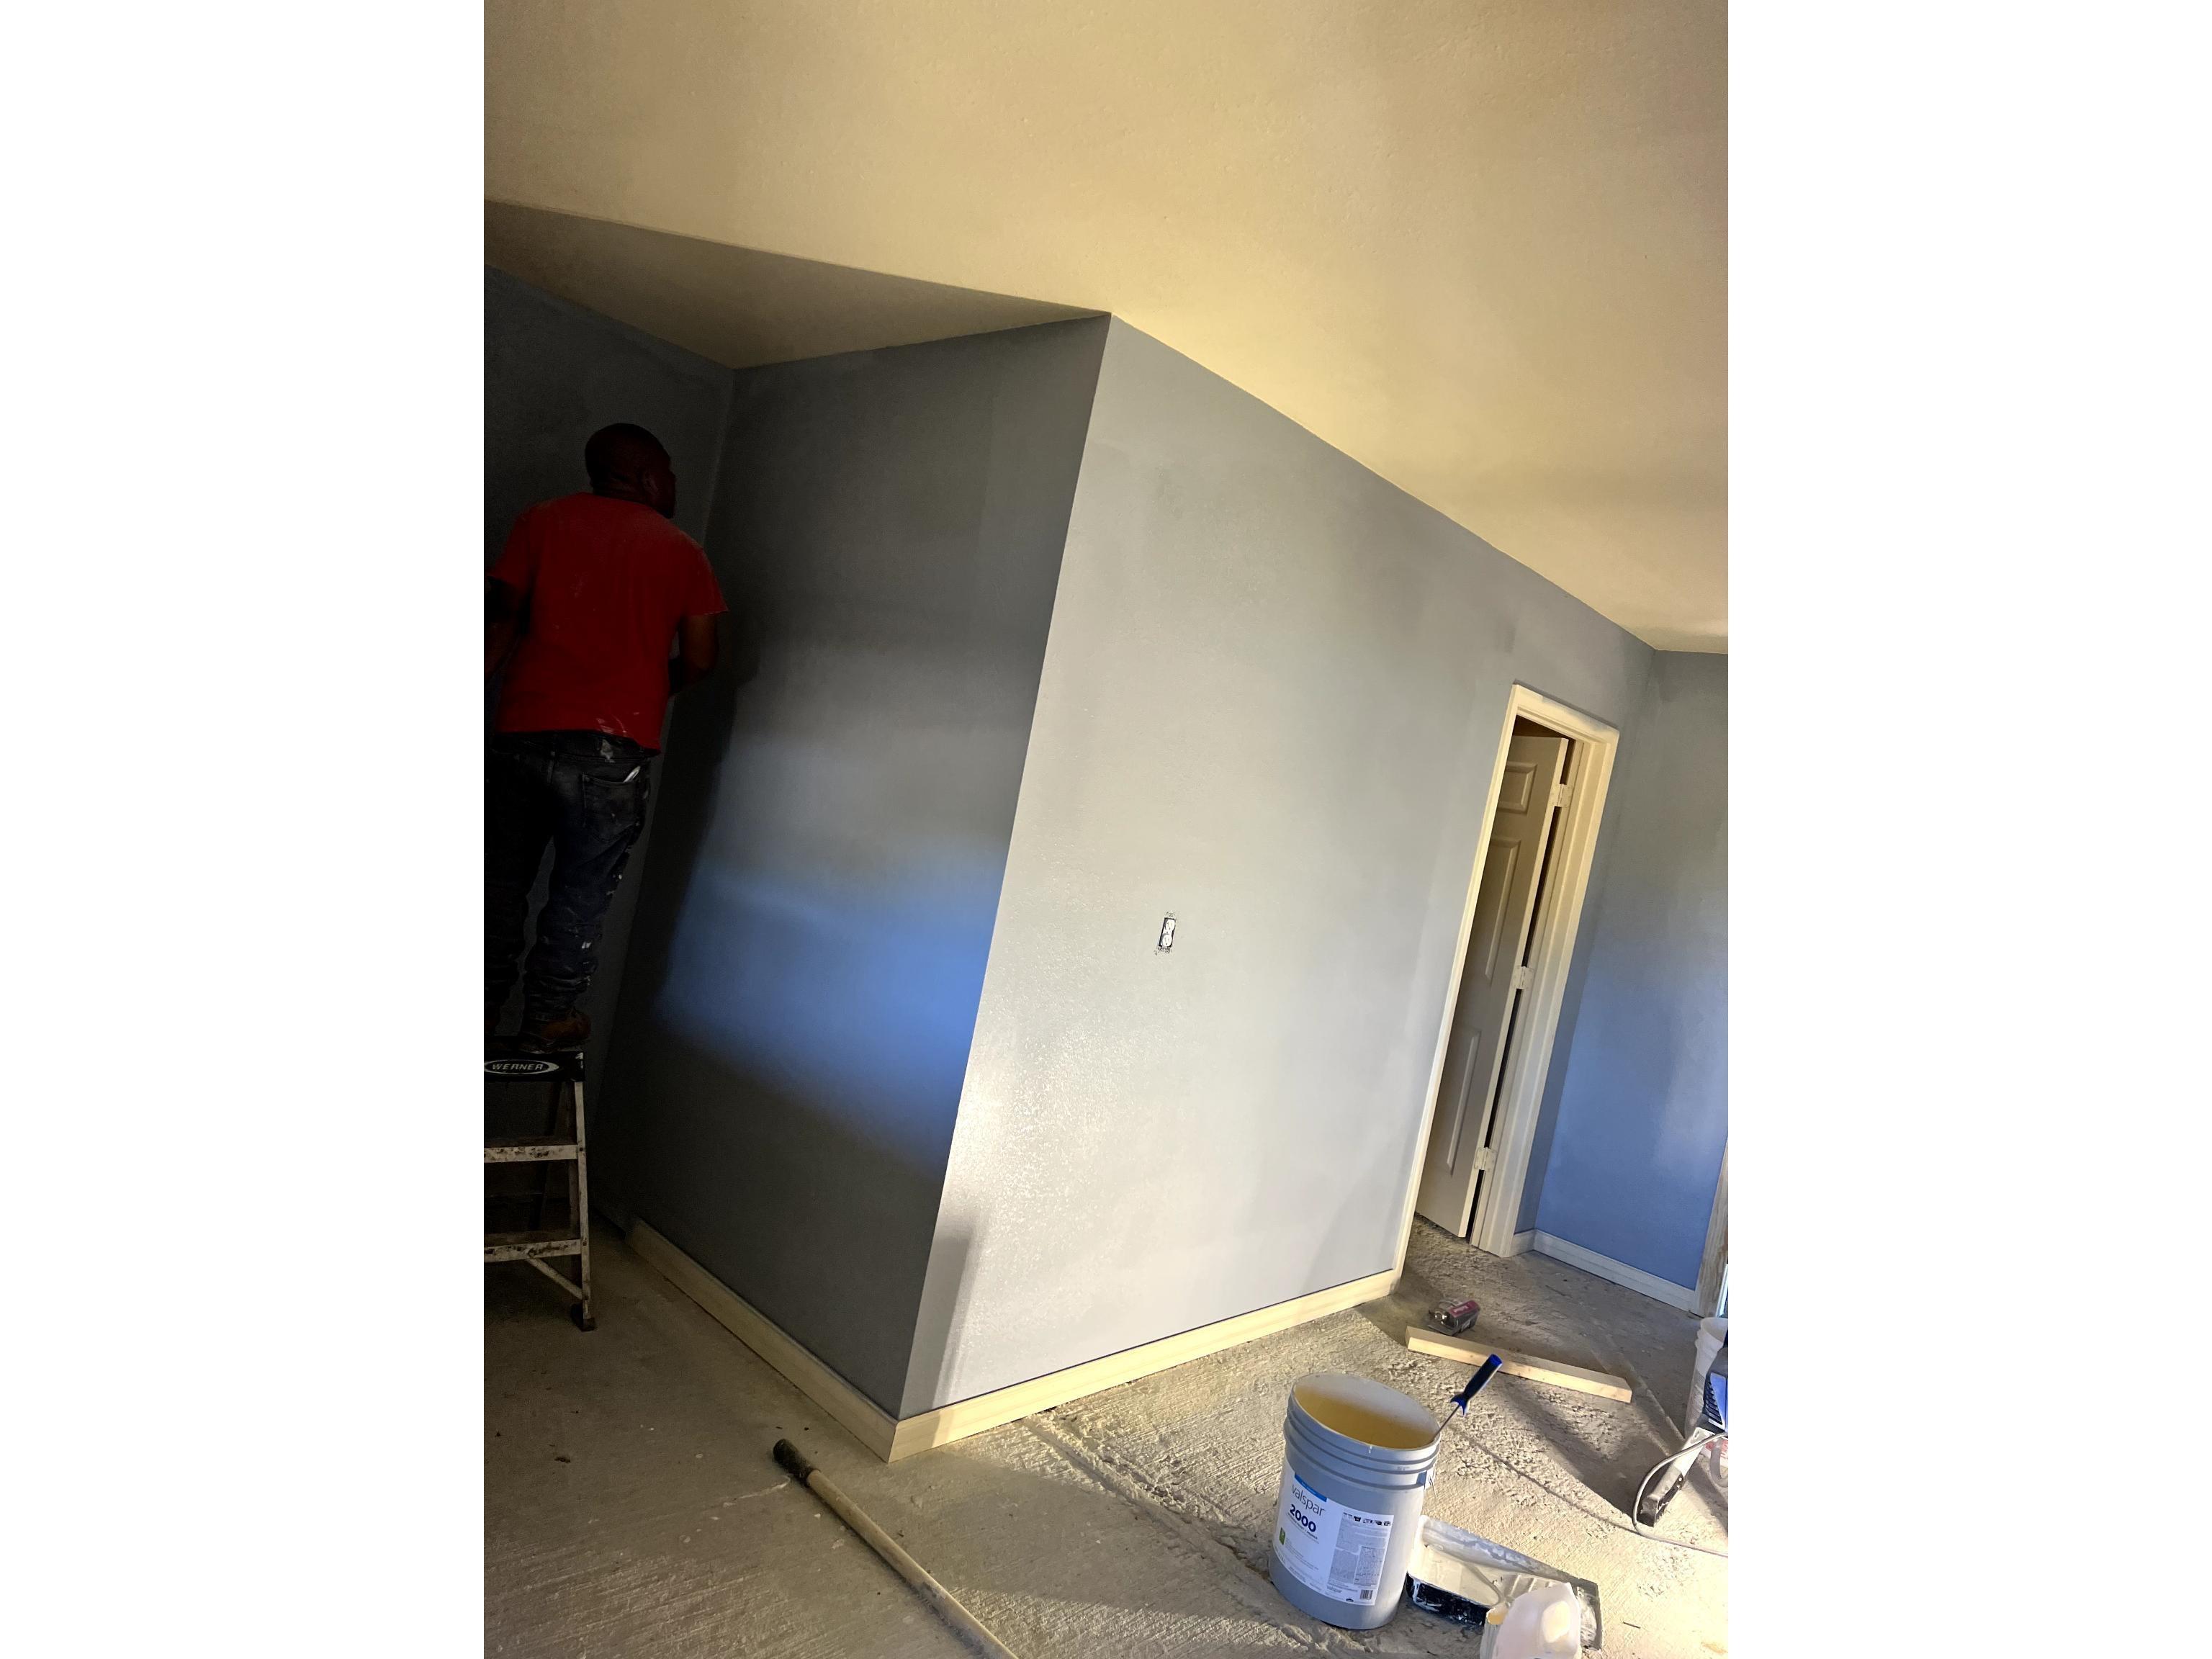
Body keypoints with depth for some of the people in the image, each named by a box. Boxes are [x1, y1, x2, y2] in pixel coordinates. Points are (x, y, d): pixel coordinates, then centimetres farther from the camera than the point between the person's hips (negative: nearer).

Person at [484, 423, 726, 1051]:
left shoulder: (542, 521, 8)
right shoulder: (679, 550, 5)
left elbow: (502, 619, -2)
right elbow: (699, 660, 1)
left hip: (523, 732, 2)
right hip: (614, 746, -2)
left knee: (502, 880, 16)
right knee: (582, 889, 10)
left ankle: (484, 1005, 25)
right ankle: (550, 1017, 19)